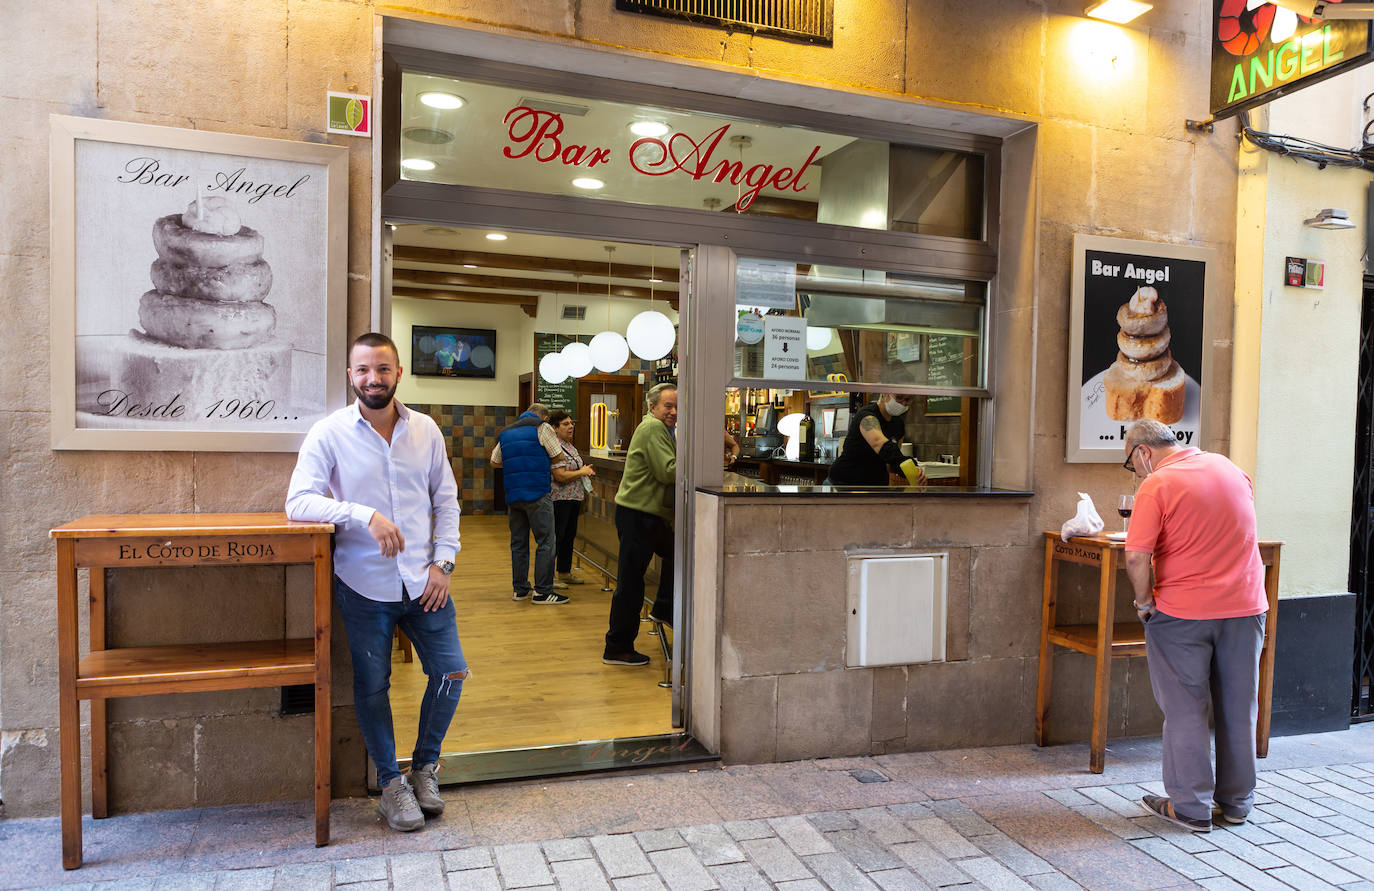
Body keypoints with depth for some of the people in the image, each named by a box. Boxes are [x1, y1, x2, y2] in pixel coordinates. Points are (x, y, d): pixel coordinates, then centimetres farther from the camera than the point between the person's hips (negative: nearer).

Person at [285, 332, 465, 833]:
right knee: (373, 686, 7)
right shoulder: (330, 434, -7)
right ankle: (391, 783, 27)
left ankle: (424, 766, 27)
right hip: (364, 585, -3)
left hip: (423, 581, 3)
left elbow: (446, 500, 9)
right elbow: (298, 501, -15)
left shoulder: (426, 431, 3)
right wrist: (365, 515, -28)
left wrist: (443, 561, -1)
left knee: (451, 672, 2)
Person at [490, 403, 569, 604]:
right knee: (545, 542, -2)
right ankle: (542, 591, -3)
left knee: (518, 542, 12)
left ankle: (519, 589, 18)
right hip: (538, 493, -6)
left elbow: (495, 461, 21)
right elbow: (559, 456, -2)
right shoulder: (542, 427, -3)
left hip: (512, 495, 7)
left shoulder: (505, 433, 16)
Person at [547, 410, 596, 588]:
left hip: (574, 498, 10)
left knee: (569, 536, 16)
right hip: (559, 498, -10)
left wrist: (586, 471, 8)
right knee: (555, 537, -5)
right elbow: (560, 476, -23)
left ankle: (565, 573, 26)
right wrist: (582, 472, -12)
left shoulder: (570, 446, 14)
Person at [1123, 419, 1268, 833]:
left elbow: (1136, 557, -21)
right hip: (1245, 606, 6)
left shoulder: (1156, 486, -14)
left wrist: (1144, 601, -7)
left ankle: (1190, 806, 14)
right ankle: (1237, 801, 27)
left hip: (1183, 612, -6)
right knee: (1238, 709, 15)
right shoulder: (1232, 469, 7)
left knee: (1185, 711, 6)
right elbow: (1236, 533, 19)